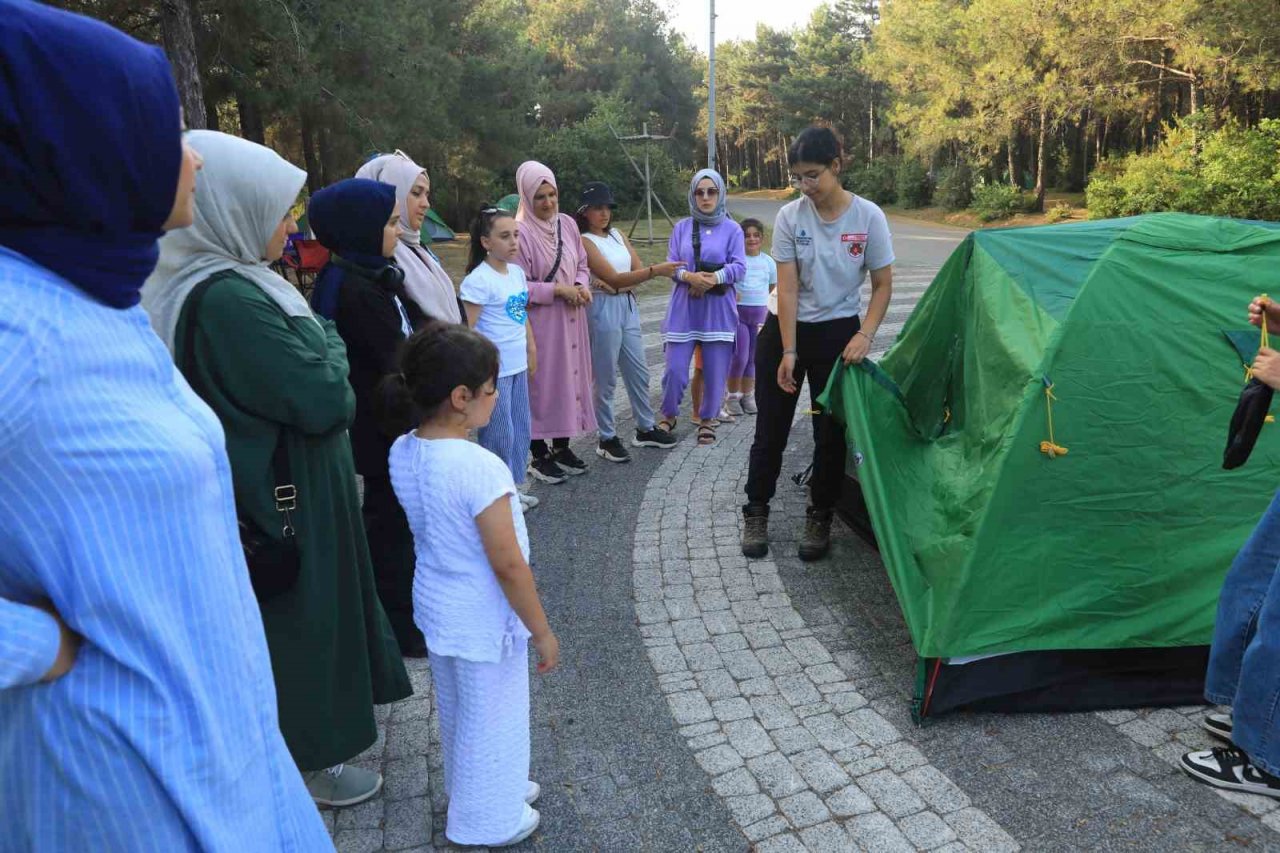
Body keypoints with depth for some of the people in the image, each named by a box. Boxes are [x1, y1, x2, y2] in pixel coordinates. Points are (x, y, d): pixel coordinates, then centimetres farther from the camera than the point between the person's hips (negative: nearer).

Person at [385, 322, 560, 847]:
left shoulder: (402, 452, -8)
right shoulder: (480, 468, -31)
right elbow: (508, 566, -23)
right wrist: (541, 631, -13)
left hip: (435, 607, 8)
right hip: (484, 621, -7)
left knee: (457, 714, 27)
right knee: (491, 722, 16)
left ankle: (470, 794, 50)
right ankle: (488, 822, 37)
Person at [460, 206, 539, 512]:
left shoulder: (517, 272, 7)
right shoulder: (479, 280, -17)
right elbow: (467, 330, -17)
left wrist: (531, 351, 19)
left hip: (518, 365, 8)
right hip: (493, 369, -8)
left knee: (521, 429, 16)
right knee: (499, 434, 3)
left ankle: (514, 487, 30)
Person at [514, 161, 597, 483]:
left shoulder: (567, 224, 6)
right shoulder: (521, 232, -14)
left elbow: (582, 265, 15)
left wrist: (582, 286, -5)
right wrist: (557, 290, -18)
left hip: (571, 320, 7)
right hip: (539, 322, -6)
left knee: (570, 378, 13)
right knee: (542, 384, 1)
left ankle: (562, 447, 27)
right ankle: (539, 456, 14)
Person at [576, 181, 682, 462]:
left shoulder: (617, 234, 12)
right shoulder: (585, 242, -11)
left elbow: (638, 269, 7)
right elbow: (614, 278, -20)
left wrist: (615, 286, -13)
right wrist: (656, 270, -28)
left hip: (628, 307, 7)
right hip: (604, 310, -7)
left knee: (638, 372, 14)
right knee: (606, 379, 1)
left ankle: (645, 429, 27)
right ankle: (607, 438, 11)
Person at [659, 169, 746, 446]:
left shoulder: (732, 229, 2)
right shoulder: (681, 227, 8)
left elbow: (739, 266, -5)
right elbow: (670, 265, 3)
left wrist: (713, 279, -20)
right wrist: (689, 276, -17)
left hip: (719, 310, -1)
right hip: (683, 309, 1)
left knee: (715, 370, 2)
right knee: (675, 368, -3)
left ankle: (708, 420, 20)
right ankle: (668, 415, 20)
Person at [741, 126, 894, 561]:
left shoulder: (868, 216, -11)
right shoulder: (790, 217, -10)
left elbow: (882, 285, -3)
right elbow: (787, 289, -12)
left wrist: (865, 335, -16)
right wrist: (788, 353, -15)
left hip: (838, 333, 0)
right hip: (785, 330, 1)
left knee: (831, 431, 3)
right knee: (771, 427, 5)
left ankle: (820, 520, 21)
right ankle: (756, 515, 20)